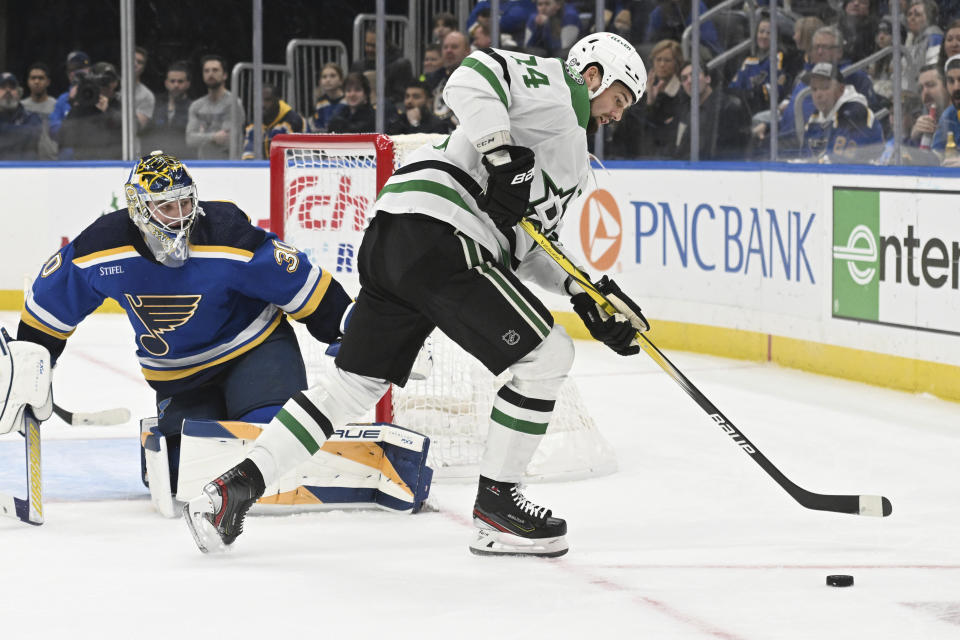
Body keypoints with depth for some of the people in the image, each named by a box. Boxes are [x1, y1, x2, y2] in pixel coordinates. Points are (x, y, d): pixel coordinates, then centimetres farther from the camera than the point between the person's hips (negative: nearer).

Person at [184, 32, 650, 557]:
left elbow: (525, 244, 29)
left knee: (355, 382, 13)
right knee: (546, 354, -6)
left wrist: (587, 294, 18)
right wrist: (503, 154, -24)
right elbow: (472, 78, -14)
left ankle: (237, 484, 10)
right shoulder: (553, 83, 4)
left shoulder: (571, 161, 31)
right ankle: (495, 505, -1)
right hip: (437, 233, -10)